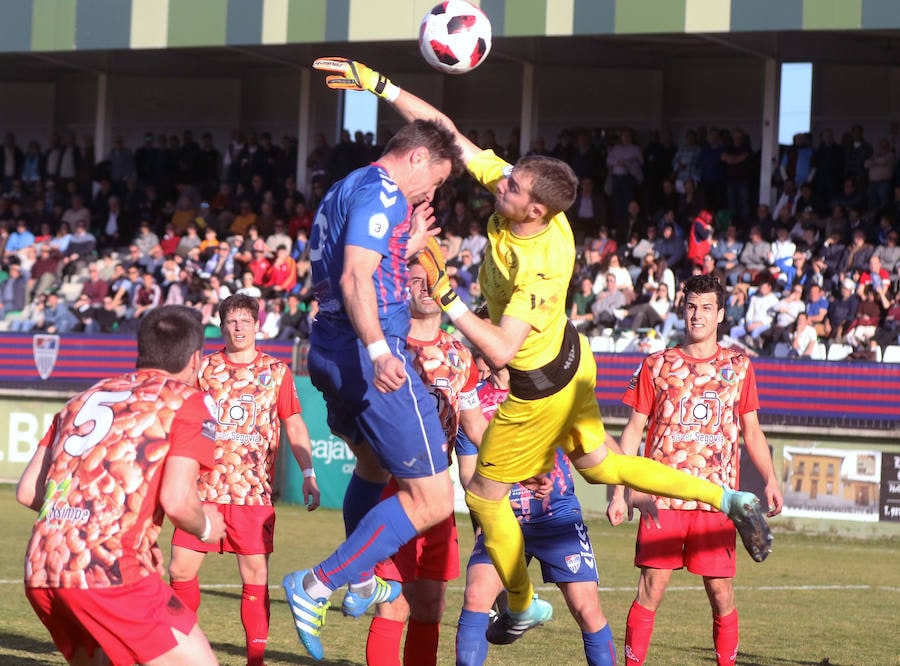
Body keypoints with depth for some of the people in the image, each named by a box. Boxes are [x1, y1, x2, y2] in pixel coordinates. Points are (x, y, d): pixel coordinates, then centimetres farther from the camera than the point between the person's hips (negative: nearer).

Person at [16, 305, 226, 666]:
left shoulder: (86, 397, 22)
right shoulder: (188, 401, 4)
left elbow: (27, 491, 19)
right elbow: (177, 501, -9)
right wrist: (205, 527, 12)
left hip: (38, 574, 7)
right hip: (110, 572, -7)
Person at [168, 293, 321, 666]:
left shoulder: (276, 371, 6)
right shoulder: (204, 368, 8)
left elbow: (294, 425, 8)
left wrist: (308, 473, -1)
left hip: (253, 492, -1)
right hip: (204, 489, 1)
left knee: (256, 577, -1)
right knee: (181, 569, -1)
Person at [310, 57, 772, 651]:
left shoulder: (539, 270, -38)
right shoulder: (514, 187, -18)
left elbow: (500, 351, -42)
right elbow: (446, 131, -14)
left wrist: (448, 299, -42)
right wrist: (378, 84, -17)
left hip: (541, 389, -9)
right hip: (571, 357, 9)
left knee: (485, 494, 9)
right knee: (599, 464, 24)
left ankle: (524, 606, 27)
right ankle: (728, 500, 24)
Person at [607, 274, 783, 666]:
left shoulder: (738, 367, 10)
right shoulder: (657, 366, 8)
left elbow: (752, 432, 14)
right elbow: (633, 431, 8)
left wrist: (770, 479, -1)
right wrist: (619, 493, 1)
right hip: (661, 497, -1)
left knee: (721, 592, 0)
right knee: (651, 589, -7)